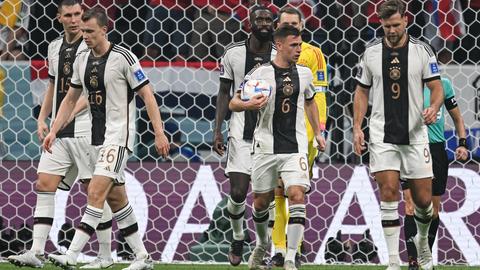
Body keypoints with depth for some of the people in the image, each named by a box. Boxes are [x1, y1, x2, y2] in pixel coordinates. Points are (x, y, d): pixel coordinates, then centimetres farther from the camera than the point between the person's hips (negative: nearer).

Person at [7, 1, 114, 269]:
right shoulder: (55, 47, 15)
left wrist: (68, 114, -22)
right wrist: (42, 119, 14)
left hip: (86, 130, -7)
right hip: (59, 133, 7)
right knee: (44, 184, -3)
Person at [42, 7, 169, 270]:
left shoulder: (123, 57, -13)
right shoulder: (82, 59, 8)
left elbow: (146, 95, -10)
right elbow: (70, 98, 18)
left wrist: (159, 132, -14)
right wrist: (53, 130, 10)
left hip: (118, 135, -8)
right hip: (99, 137, 8)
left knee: (96, 192, -16)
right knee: (116, 197, 11)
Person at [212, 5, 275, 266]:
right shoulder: (233, 54, 0)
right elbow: (224, 93, 7)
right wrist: (217, 130, 0)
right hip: (241, 134, 0)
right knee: (238, 192, -5)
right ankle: (238, 238, 20)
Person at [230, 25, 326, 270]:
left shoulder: (304, 74, 6)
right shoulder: (260, 73, -6)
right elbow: (233, 103, -3)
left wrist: (318, 132, 23)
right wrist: (250, 105, -24)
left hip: (295, 147, 1)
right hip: (265, 146, -1)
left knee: (297, 196, -15)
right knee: (261, 201, 9)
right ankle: (262, 246, 37)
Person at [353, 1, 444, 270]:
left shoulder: (422, 50, -2)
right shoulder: (371, 52, 3)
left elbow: (437, 87, -1)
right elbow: (362, 91, 11)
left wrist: (433, 108, -22)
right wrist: (357, 127, 2)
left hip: (415, 135, 0)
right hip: (382, 136, 0)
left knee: (424, 199, 3)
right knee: (389, 192, -12)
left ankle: (423, 241, 34)